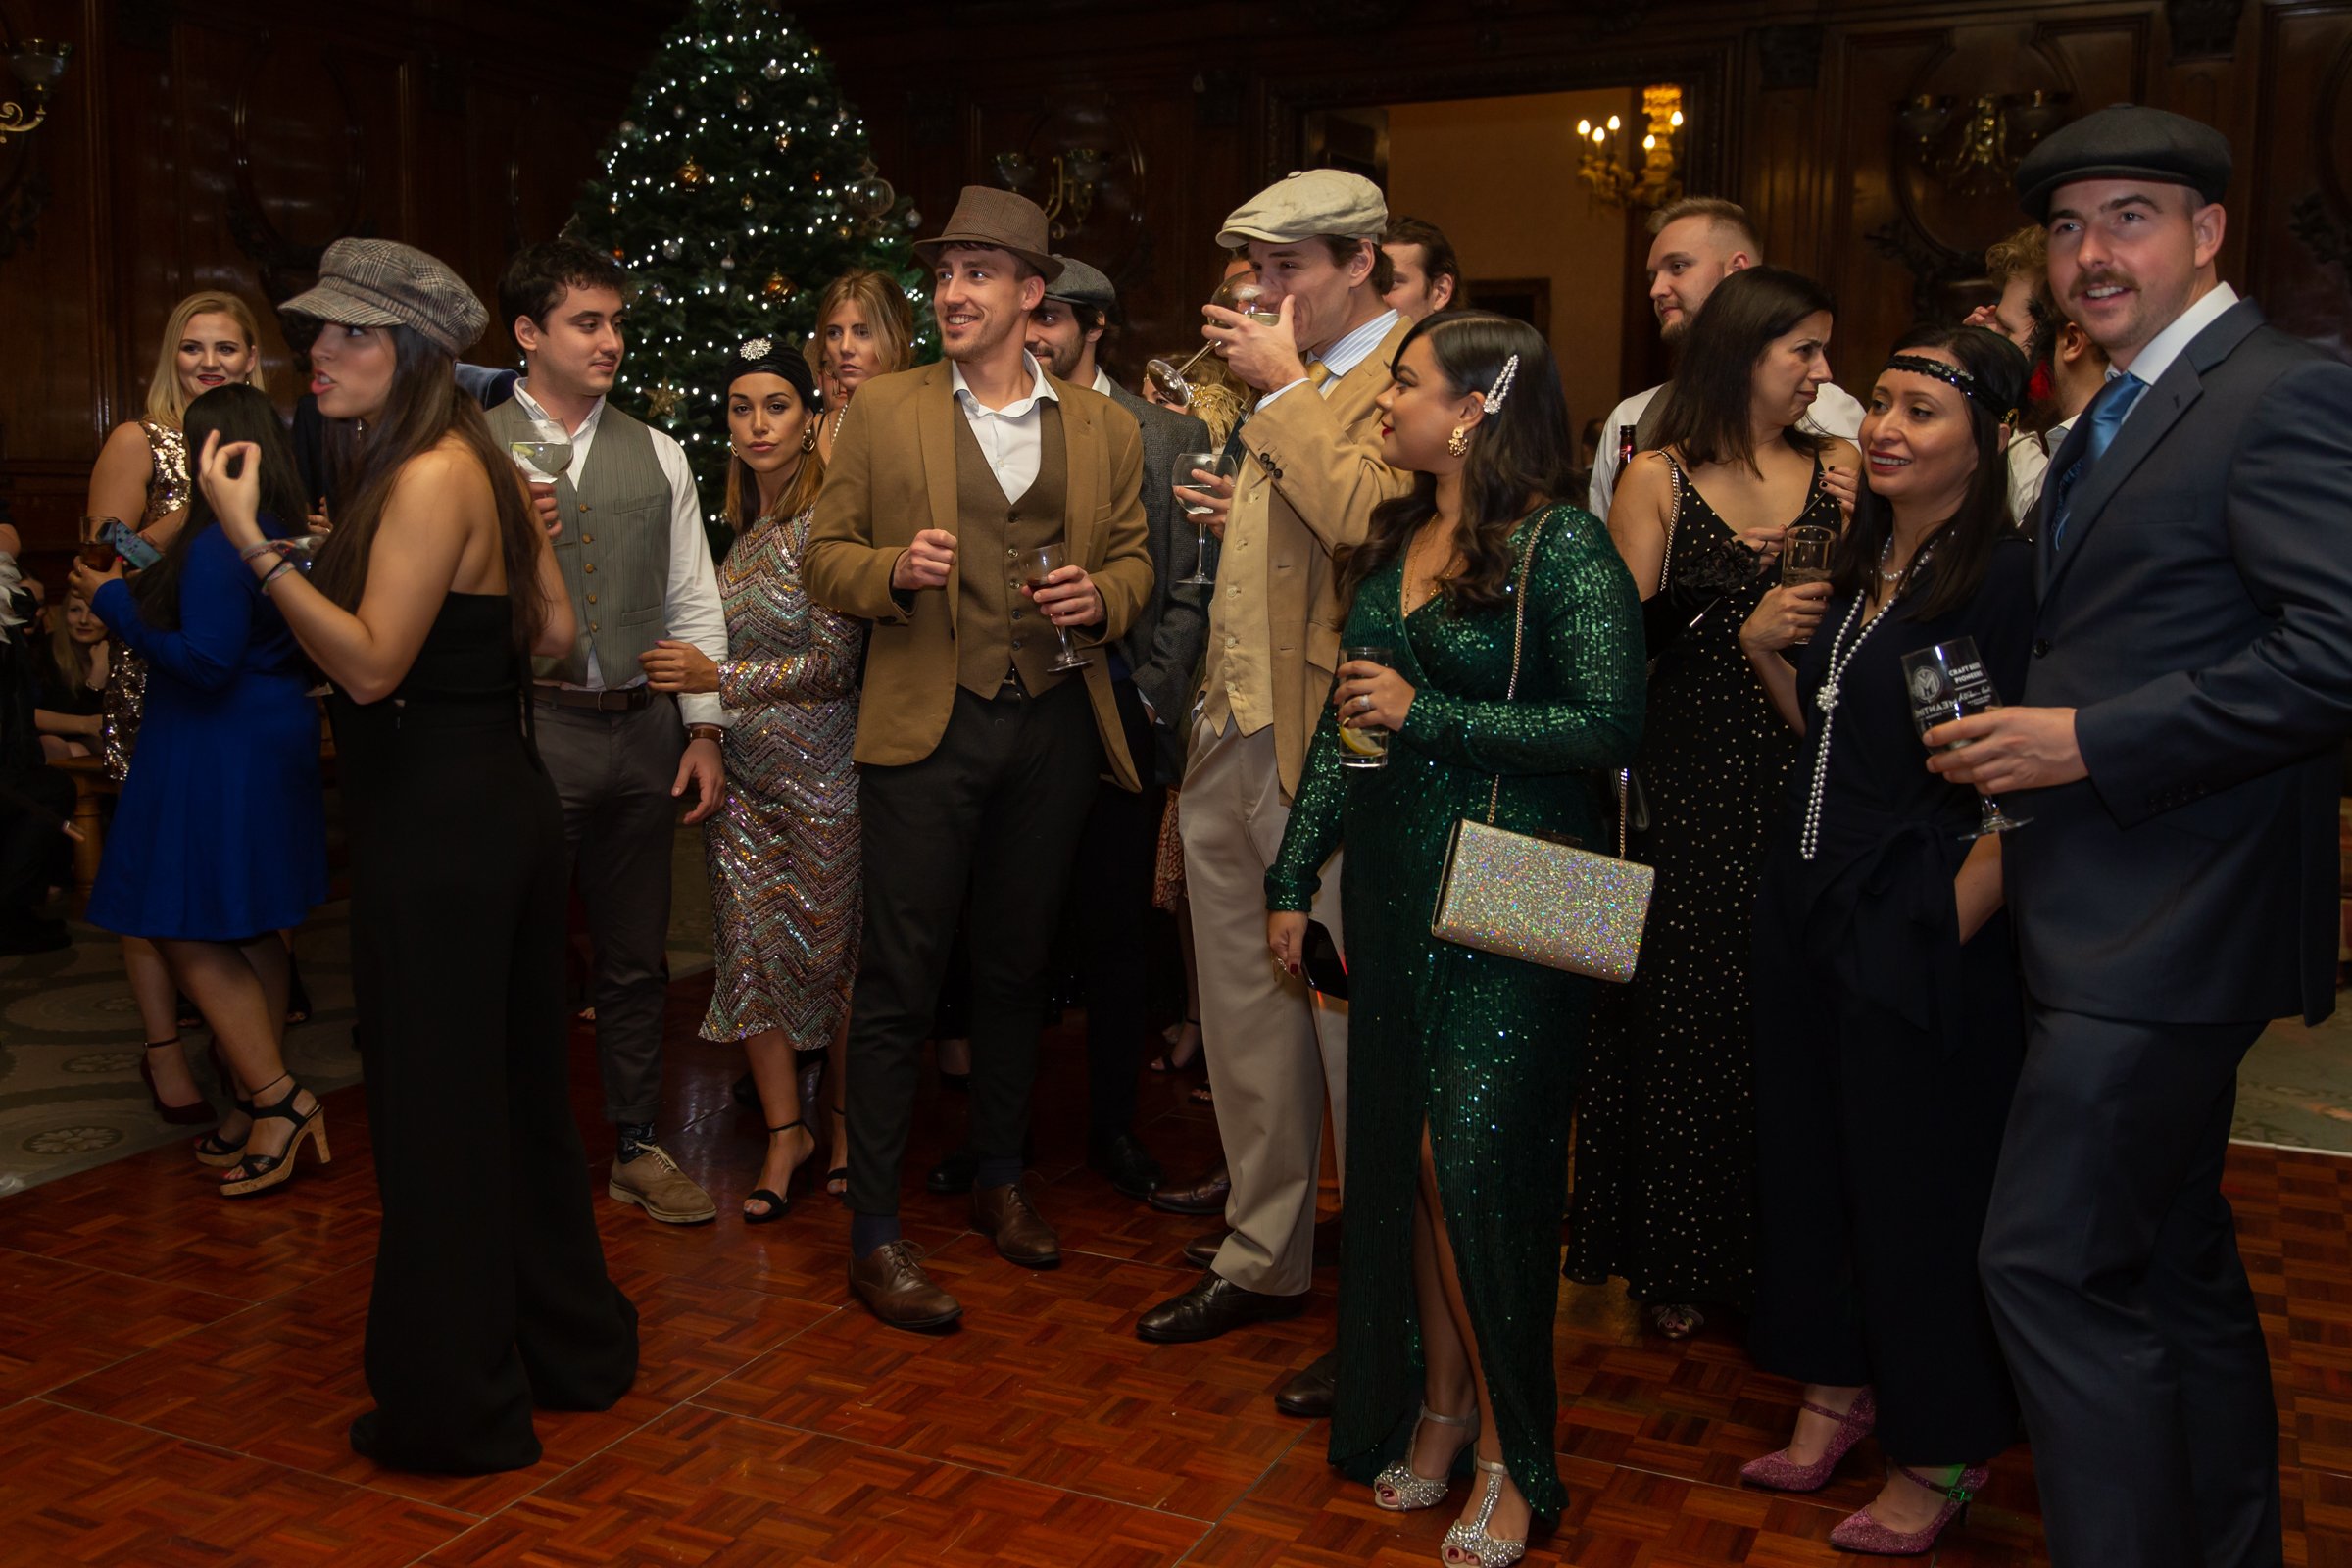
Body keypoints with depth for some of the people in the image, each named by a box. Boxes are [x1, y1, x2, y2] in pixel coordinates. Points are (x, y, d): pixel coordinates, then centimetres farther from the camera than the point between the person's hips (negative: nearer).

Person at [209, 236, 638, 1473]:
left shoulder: (428, 477, -16)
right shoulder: (482, 466, 12)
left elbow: (370, 664, -22)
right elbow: (551, 629, 15)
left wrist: (250, 542, -23)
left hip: (439, 827, -10)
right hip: (505, 807, 10)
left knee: (434, 1107, 2)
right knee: (515, 1089, 19)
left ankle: (454, 1406, 16)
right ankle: (564, 1346, 34)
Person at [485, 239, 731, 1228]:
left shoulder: (657, 456, 12)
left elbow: (694, 603, 11)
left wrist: (704, 731, 5)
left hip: (644, 728, 4)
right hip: (529, 726, -4)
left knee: (636, 956, 13)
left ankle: (637, 1148, 26)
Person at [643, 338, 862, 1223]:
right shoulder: (740, 527, 12)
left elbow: (834, 661, -14)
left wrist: (716, 677, -14)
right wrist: (698, 716, 9)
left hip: (820, 768, -6)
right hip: (741, 768, 7)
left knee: (833, 949, 4)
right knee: (750, 948, 6)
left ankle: (846, 1126, 21)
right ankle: (785, 1131, 18)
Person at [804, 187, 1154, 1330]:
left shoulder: (1103, 429, 9)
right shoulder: (886, 413, 4)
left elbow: (1135, 558, 15)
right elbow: (826, 555, 4)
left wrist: (1101, 597, -7)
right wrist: (893, 572, -16)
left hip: (1055, 723, 3)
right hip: (928, 723, -2)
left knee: (1016, 967, 14)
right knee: (898, 980, -2)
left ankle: (999, 1179, 32)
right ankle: (874, 1234, 6)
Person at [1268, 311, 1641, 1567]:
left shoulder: (1562, 545, -9)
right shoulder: (1391, 541, 12)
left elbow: (1611, 723, -17)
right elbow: (1345, 718, 16)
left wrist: (1430, 716, -15)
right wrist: (1295, 876, 14)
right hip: (1393, 884, 7)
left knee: (1477, 1156, -5)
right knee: (1403, 1152, 10)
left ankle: (1509, 1454, 14)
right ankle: (1435, 1405, 28)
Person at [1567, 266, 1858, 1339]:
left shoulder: (1838, 467, 11)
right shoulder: (1658, 479, 2)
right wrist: (1727, 589, -16)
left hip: (1811, 776, 2)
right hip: (1693, 782, -2)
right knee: (1686, 1013, 1)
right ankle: (1678, 1262, 18)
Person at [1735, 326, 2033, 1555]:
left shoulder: (2006, 577, -14)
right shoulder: (1857, 564, 10)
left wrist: (1956, 915, -22)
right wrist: (1764, 648, 1)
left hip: (1922, 926, -8)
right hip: (1811, 901, 8)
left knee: (1920, 1180, 5)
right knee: (1811, 1152, 16)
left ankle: (1940, 1451, 24)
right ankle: (1836, 1390, 35)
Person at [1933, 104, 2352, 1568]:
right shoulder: (2120, 414, 17)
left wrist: (2087, 744, -21)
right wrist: (2025, 751, 9)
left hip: (2169, 931, -10)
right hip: (2124, 916, 10)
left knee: (2052, 1261, -8)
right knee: (2177, 1263, 19)